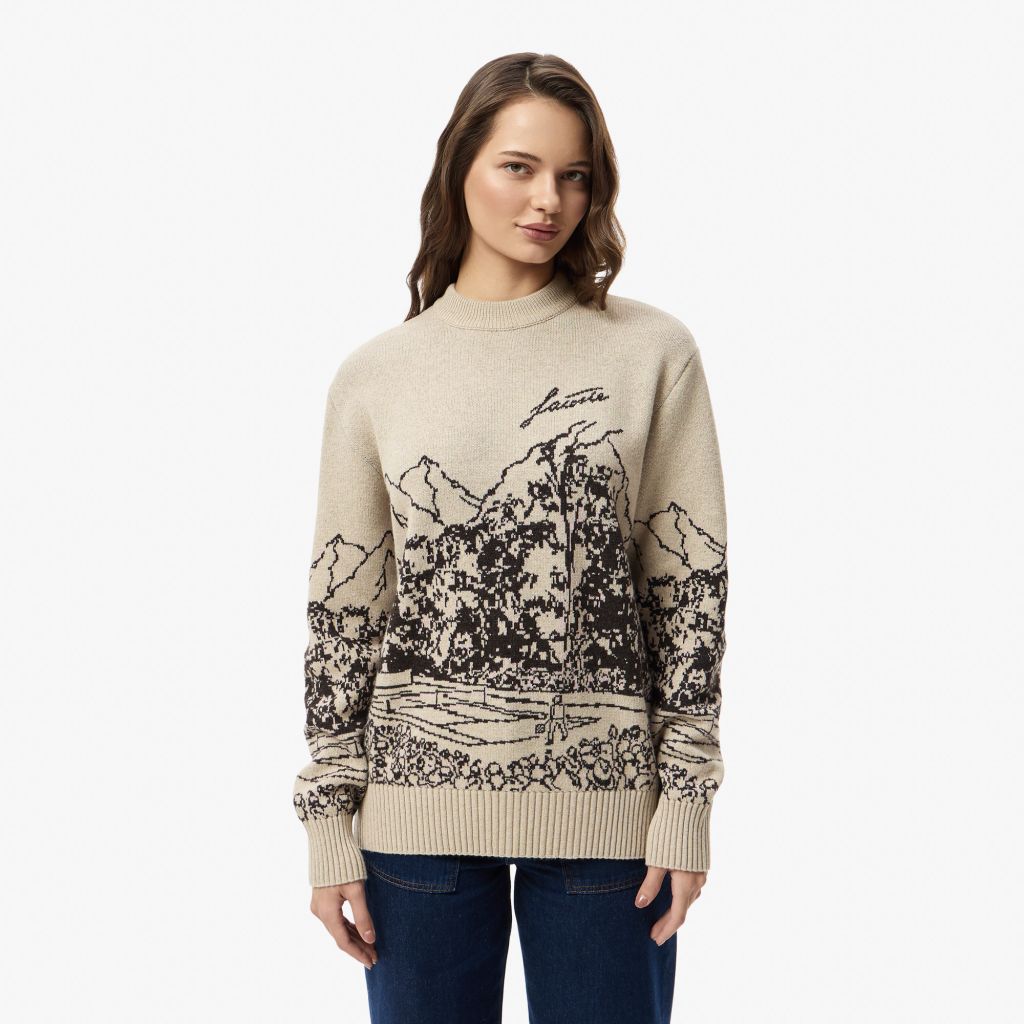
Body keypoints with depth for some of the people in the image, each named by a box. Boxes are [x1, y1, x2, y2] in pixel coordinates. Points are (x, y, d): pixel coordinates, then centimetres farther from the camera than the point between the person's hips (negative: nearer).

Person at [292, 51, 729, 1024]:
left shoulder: (652, 352, 1)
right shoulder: (375, 376, 3)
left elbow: (691, 585, 1)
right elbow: (341, 611, 5)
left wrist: (686, 799, -3)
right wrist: (329, 824, 2)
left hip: (605, 803, 0)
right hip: (419, 800, 1)